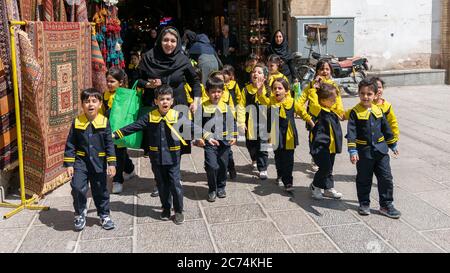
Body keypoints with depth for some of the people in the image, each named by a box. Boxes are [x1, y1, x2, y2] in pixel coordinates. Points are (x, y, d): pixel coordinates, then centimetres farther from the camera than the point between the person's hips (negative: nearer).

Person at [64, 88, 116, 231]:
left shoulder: (104, 122, -5)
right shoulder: (77, 122, -4)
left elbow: (109, 144, -3)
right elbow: (70, 144, 0)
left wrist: (111, 163, -7)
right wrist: (69, 164, -4)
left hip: (99, 163, 1)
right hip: (81, 162, 0)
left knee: (100, 191, 12)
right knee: (77, 188, -16)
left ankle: (104, 215, 32)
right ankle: (80, 212, 11)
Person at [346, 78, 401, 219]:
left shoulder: (378, 110, 4)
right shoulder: (355, 112, -9)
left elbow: (386, 129, 15)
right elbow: (351, 132, -14)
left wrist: (393, 145, 20)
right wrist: (352, 150, -21)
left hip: (380, 149, 3)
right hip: (364, 151, -3)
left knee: (386, 178, 4)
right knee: (364, 180, 10)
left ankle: (386, 205, 16)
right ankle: (364, 204, 26)